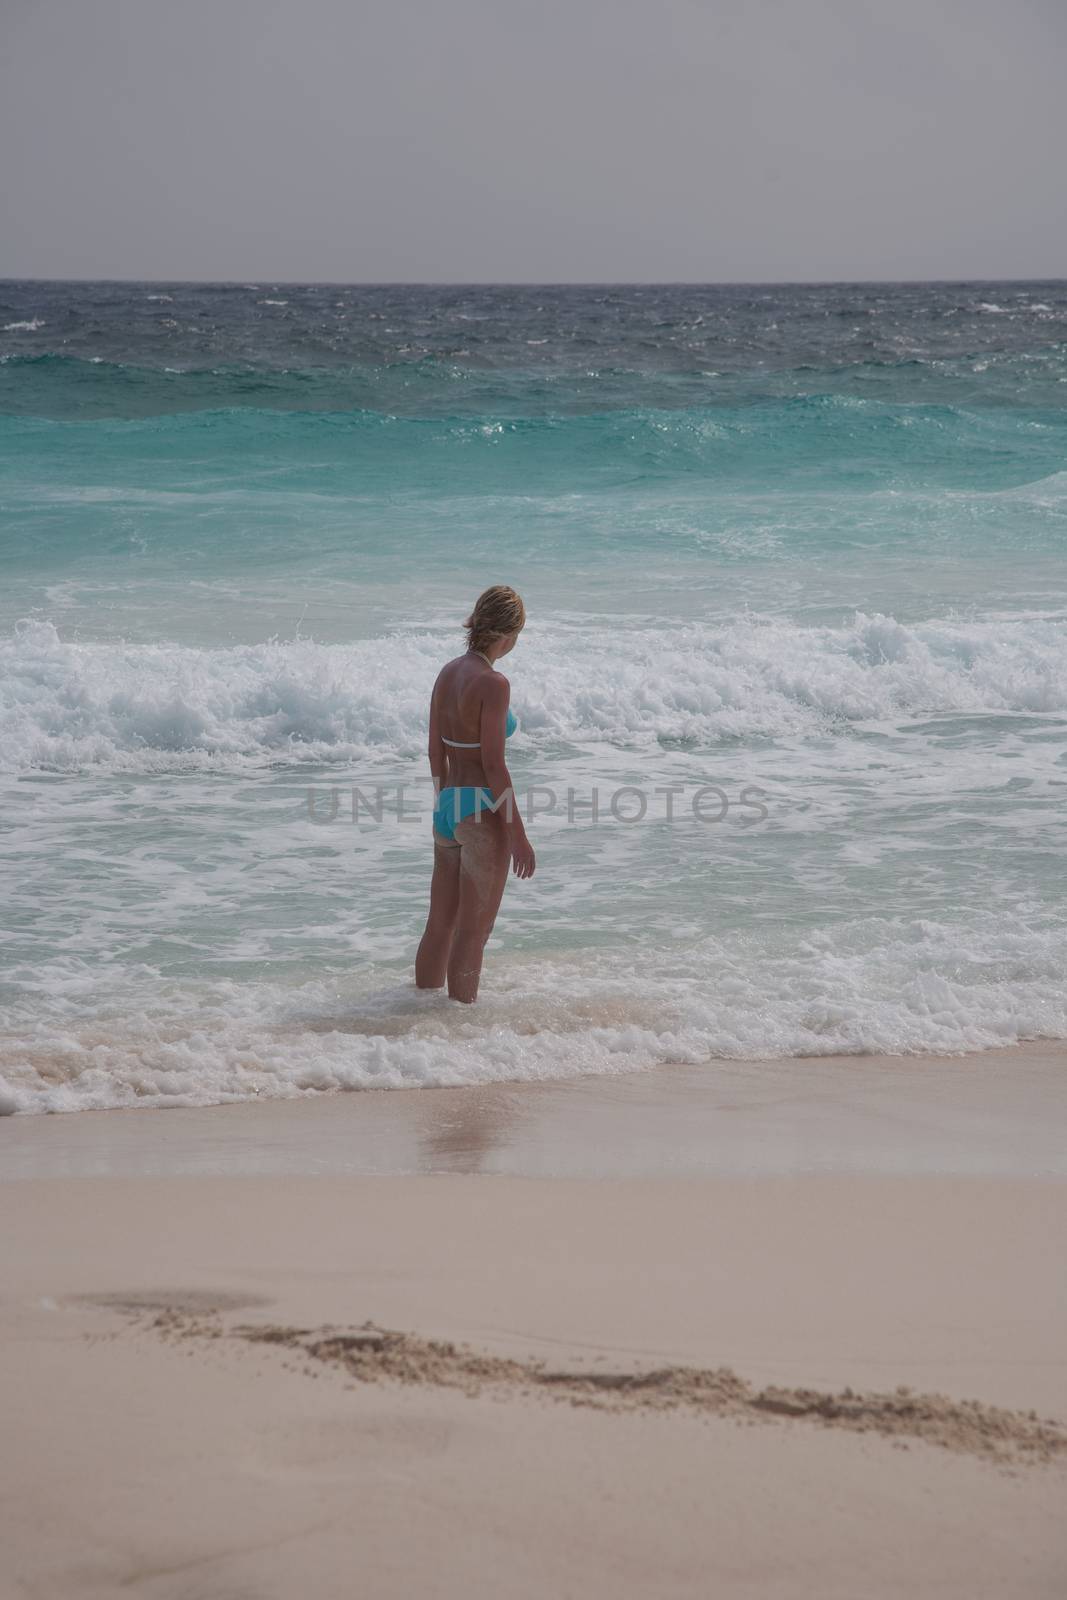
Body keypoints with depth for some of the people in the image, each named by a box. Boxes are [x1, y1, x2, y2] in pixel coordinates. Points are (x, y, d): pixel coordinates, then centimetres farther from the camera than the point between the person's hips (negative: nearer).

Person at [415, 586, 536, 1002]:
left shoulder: (447, 673, 7)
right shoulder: (493, 683, -16)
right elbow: (493, 764, -18)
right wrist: (519, 834, -14)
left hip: (447, 808, 8)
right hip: (483, 811, -8)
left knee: (439, 927, 17)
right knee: (473, 932, 2)